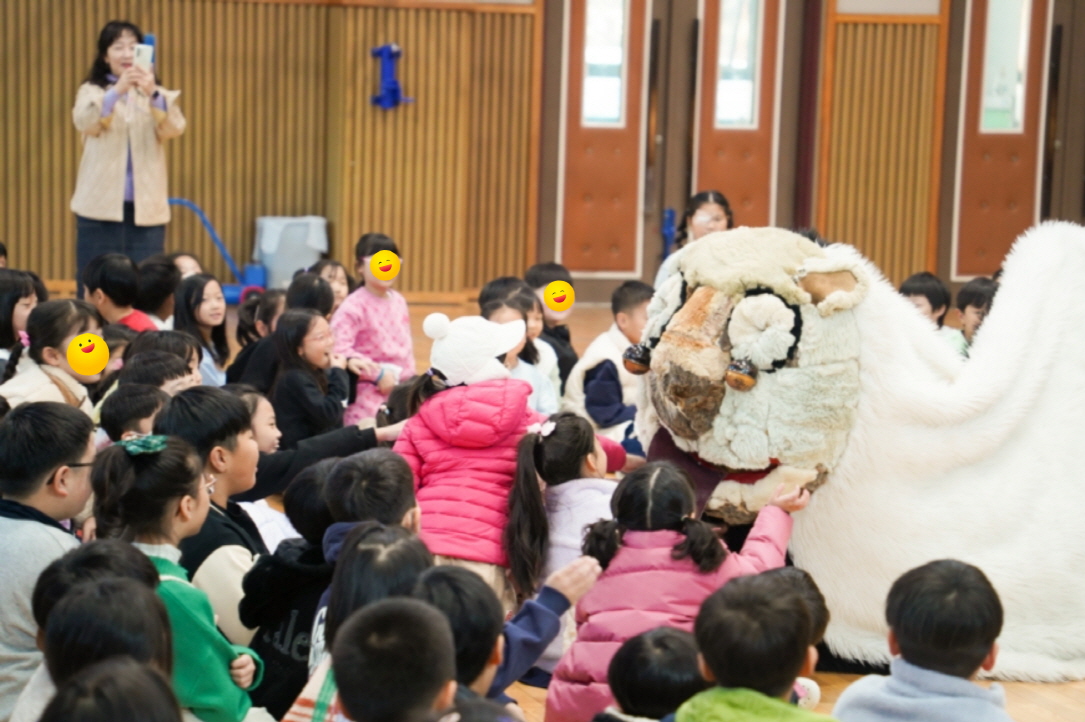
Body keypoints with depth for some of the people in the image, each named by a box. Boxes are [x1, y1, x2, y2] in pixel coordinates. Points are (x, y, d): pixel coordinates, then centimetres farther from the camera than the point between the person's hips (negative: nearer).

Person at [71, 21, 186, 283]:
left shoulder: (158, 94, 10)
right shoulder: (92, 91, 7)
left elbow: (174, 129, -10)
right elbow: (85, 123, -15)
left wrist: (152, 94, -29)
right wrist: (117, 91, -32)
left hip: (146, 206, 1)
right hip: (101, 205, -1)